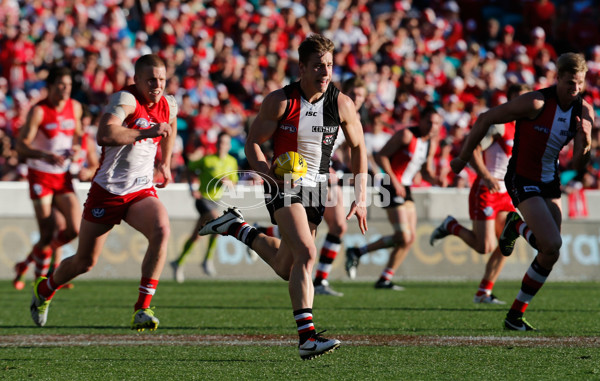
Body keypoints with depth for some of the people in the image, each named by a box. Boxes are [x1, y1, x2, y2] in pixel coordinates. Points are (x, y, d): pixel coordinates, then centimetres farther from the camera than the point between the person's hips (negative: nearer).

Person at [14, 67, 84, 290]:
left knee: (75, 229, -6)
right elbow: (21, 145, -16)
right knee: (48, 234, -11)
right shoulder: (38, 111, -13)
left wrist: (76, 147, 0)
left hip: (63, 175, 5)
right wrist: (46, 156, -33)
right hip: (40, 175, -5)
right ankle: (40, 275, 12)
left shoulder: (75, 108, 4)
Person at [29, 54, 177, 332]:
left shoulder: (169, 105, 3)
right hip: (107, 191, -4)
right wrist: (147, 132, -38)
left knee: (162, 231, -27)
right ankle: (45, 289, 40)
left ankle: (143, 308, -23)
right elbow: (104, 135, -37)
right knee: (85, 261, 7)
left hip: (141, 191, 4)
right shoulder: (126, 99, -19)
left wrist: (165, 163, 30)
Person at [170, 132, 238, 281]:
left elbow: (233, 183, 14)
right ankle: (208, 260, -18)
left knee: (196, 236, 9)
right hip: (203, 199, -6)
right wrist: (192, 188, -6)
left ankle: (178, 263, 22)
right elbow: (190, 169, 5)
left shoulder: (232, 162, 6)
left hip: (215, 201, 6)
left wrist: (228, 182, -9)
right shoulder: (207, 160, -9)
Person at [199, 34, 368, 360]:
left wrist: (361, 198, 4)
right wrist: (270, 174, -20)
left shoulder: (342, 104, -4)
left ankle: (238, 228, 37)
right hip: (284, 186, -4)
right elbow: (252, 141, -2)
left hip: (317, 187, 4)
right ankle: (306, 336, -27)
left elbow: (358, 147, 9)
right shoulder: (279, 101, -11)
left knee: (286, 268, 12)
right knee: (306, 253, -24)